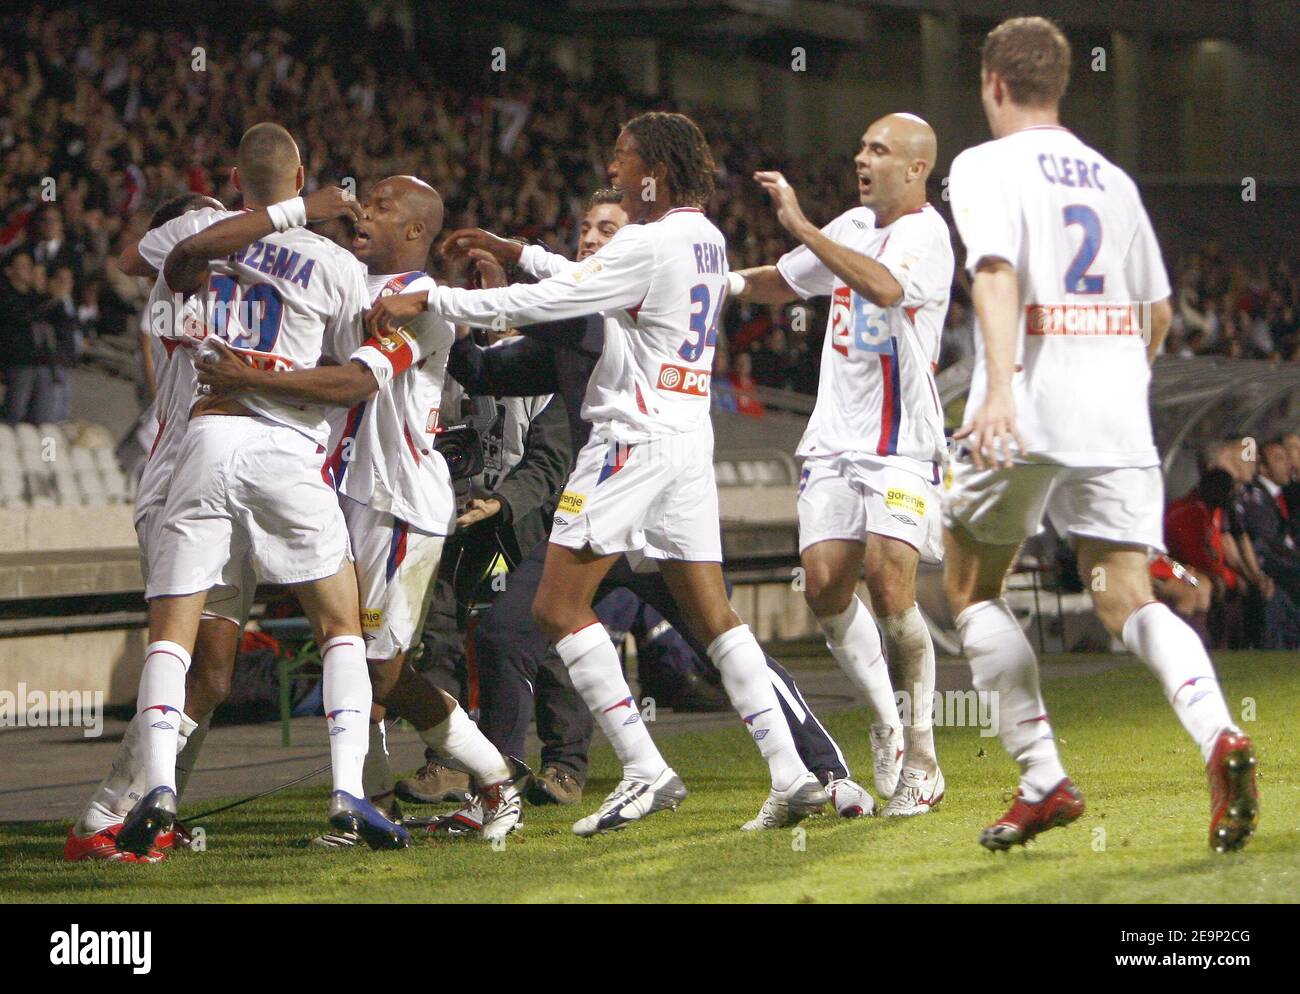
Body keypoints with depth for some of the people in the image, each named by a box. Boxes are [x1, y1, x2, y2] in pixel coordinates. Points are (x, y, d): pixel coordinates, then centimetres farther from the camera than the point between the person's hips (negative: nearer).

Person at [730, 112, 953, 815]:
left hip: (901, 446, -7)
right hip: (834, 438, 7)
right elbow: (782, 283, 30)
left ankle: (920, 753, -6)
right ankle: (886, 724, 15)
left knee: (888, 583, -17)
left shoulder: (925, 234, -10)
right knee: (824, 582, -4)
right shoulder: (852, 226, 14)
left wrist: (802, 228, -31)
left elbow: (885, 287, -32)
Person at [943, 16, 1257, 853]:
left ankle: (1044, 779, 2)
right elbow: (1158, 312, 24)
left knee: (971, 587, 12)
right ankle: (1218, 734, -26)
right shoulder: (1113, 180, 18)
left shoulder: (986, 166, 0)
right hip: (1118, 409, 5)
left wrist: (1000, 389, -30)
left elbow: (996, 271, -18)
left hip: (1029, 408, -5)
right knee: (1127, 600, 2)